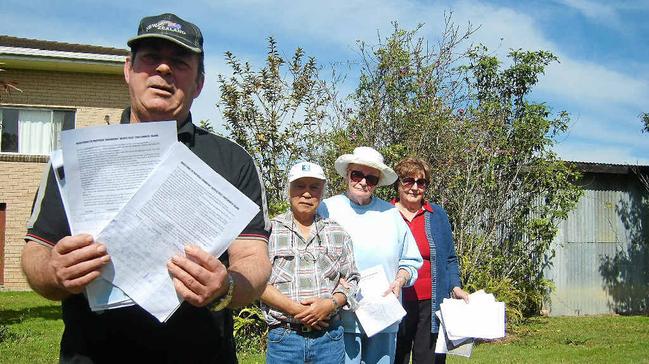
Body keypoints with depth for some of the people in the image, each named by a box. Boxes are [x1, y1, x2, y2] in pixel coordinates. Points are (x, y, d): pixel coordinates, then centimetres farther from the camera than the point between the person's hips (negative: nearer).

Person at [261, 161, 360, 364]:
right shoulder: (271, 230, 2)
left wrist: (330, 304, -9)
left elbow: (351, 279, 9)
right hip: (284, 338, -2)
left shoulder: (337, 233, 10)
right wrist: (295, 309, -14)